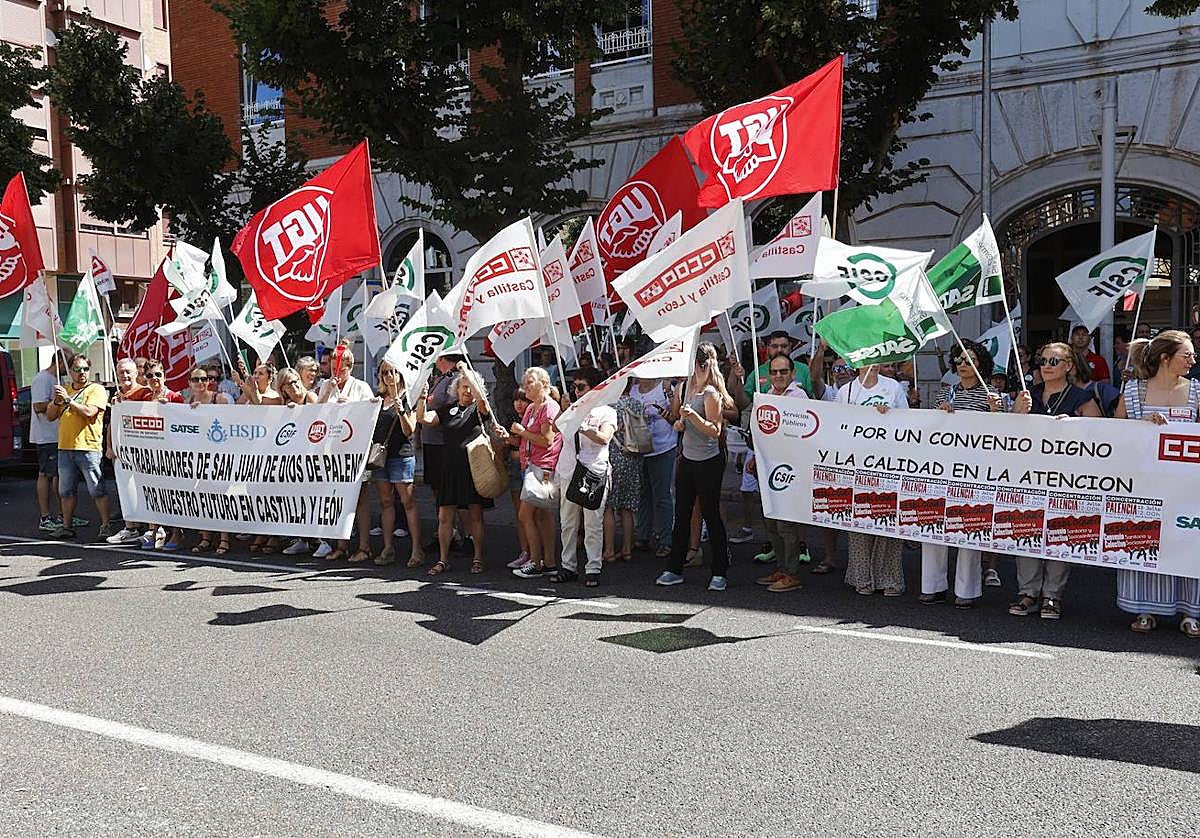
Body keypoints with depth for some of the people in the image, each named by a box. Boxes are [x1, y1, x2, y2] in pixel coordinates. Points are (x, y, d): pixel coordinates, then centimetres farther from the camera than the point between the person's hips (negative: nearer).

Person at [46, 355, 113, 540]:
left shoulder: (96, 389, -1)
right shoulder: (64, 390, 18)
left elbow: (89, 412, -17)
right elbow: (50, 416, 16)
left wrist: (68, 399, -14)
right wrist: (57, 401, -2)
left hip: (88, 447, -6)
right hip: (65, 448, 6)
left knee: (97, 490, -5)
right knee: (66, 491, 11)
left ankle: (106, 525, 0)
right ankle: (67, 526, 19)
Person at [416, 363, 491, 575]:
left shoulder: (478, 409, 3)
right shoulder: (447, 410, 12)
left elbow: (482, 399, -20)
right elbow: (424, 419, 2)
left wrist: (468, 373, -18)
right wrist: (422, 398, -13)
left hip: (474, 468, -3)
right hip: (450, 468, 3)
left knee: (475, 515, 4)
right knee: (445, 516, 2)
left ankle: (478, 558, 13)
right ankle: (443, 560, 10)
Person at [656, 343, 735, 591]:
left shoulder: (711, 393, -14)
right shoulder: (690, 387, 11)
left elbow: (715, 431, -20)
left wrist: (692, 415, -30)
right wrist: (680, 422, 6)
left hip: (708, 461, -8)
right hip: (687, 458, 8)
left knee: (711, 515, -1)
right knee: (681, 515, 10)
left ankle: (719, 573, 9)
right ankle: (674, 569, 17)